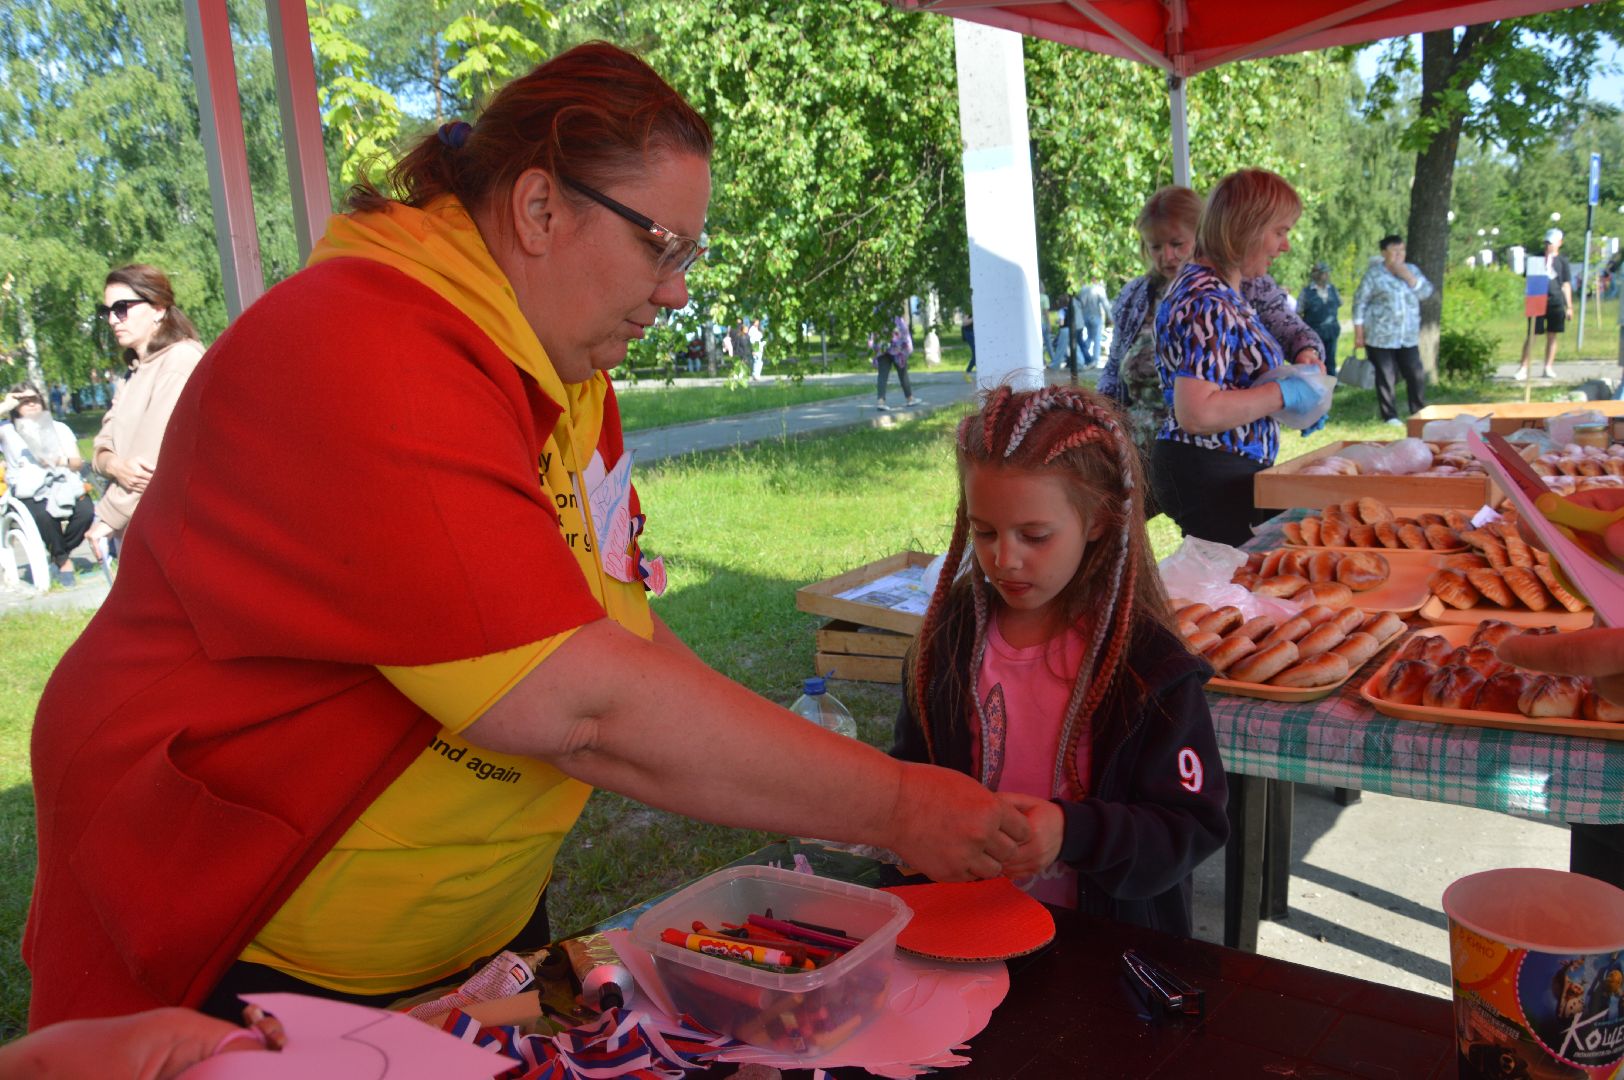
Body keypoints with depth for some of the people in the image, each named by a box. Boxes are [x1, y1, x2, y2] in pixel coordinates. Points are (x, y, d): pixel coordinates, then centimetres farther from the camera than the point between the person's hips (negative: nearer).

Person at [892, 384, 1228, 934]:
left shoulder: (1150, 662, -9)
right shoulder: (950, 632, 3)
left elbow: (1193, 829, -8)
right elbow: (911, 762, 14)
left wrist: (1072, 832, -24)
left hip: (1109, 941, -2)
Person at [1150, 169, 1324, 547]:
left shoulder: (1221, 290, 14)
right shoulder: (1207, 303, -19)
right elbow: (1196, 413, -27)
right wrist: (1283, 394, -17)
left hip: (1229, 471, 11)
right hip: (1209, 477, -11)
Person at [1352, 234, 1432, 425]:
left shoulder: (1412, 270, 11)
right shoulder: (1374, 274, -3)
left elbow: (1426, 292, 2)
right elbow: (1359, 303, -3)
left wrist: (1409, 277, -12)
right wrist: (1359, 334, -8)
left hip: (1409, 337, 4)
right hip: (1380, 337, -4)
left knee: (1416, 376, 1)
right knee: (1385, 377, 0)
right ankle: (1390, 416, 9)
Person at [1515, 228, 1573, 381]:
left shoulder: (1562, 261, 7)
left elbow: (1566, 285, 8)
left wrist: (1569, 306, 5)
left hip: (1556, 303, 1)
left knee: (1552, 336, 5)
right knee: (1531, 335, -4)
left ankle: (1548, 368, 11)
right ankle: (1523, 368, -2)